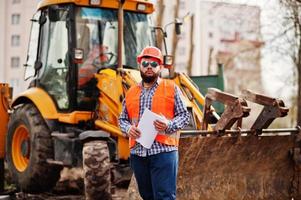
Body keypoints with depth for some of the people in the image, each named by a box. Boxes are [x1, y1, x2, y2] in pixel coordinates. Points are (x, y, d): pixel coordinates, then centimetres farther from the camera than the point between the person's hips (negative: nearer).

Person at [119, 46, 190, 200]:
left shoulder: (171, 88, 4)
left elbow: (184, 116, 3)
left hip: (163, 151, -4)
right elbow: (122, 119, 18)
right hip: (138, 153, 5)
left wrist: (169, 125, -16)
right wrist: (128, 129, -4)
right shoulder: (131, 93, 15)